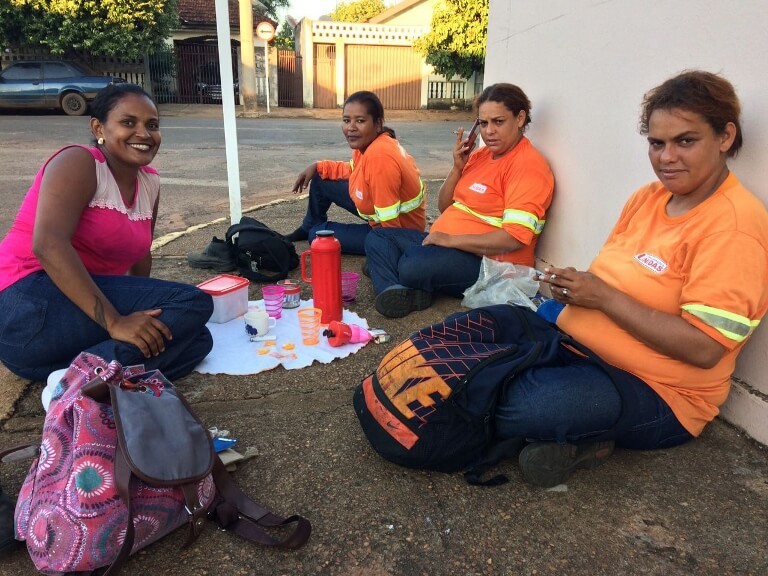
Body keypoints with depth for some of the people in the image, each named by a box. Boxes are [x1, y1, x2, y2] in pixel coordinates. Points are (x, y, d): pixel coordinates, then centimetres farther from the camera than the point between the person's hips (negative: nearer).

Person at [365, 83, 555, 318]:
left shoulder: (528, 165, -13)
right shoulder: (480, 154, 13)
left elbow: (515, 239, -24)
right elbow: (445, 207, 16)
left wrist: (451, 239, -19)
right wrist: (457, 167, -1)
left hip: (489, 261, -9)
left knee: (413, 265, -35)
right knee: (377, 238, 4)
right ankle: (395, 291, -23)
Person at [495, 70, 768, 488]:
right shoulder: (646, 198, 7)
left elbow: (704, 348, -22)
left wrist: (605, 296, -22)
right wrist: (575, 286, -6)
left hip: (656, 394, -8)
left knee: (498, 405, -32)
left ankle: (580, 437, -3)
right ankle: (574, 435, -4)